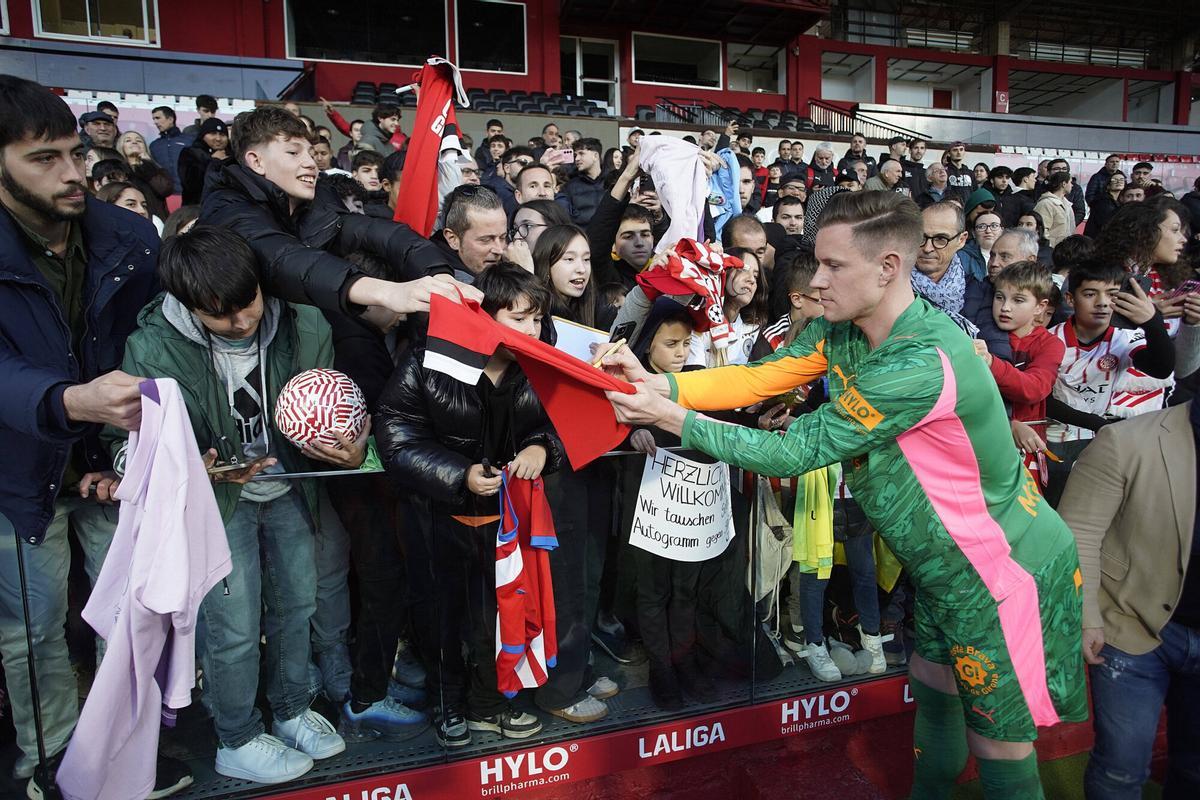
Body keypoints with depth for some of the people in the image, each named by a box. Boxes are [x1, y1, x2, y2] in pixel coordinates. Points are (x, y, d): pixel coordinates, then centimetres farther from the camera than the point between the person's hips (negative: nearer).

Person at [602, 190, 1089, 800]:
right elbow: (760, 377, -5)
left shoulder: (922, 361, -34)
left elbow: (796, 452, -29)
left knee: (1000, 751, 11)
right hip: (944, 565, 8)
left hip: (1000, 573, -8)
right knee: (933, 700, 25)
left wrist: (674, 419, -23)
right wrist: (660, 384, -18)